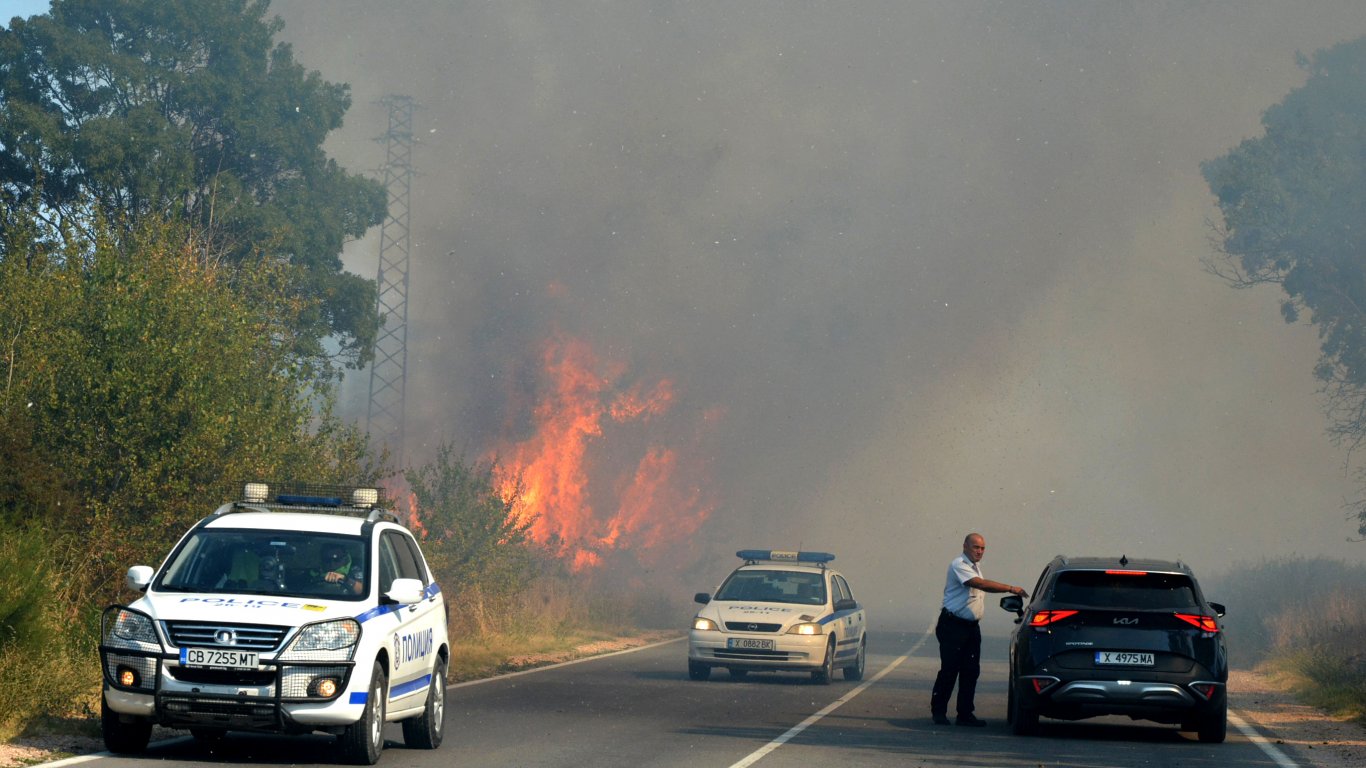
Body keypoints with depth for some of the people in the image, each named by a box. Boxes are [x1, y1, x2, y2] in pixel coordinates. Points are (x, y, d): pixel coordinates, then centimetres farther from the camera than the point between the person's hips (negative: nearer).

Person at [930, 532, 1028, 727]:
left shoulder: (975, 567, 17)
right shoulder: (959, 565, -14)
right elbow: (980, 584, -26)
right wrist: (1010, 589, -28)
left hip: (971, 626, 9)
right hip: (953, 625, -9)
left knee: (971, 672, 4)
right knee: (949, 670, -7)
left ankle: (965, 714, 8)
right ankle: (938, 712, 1)